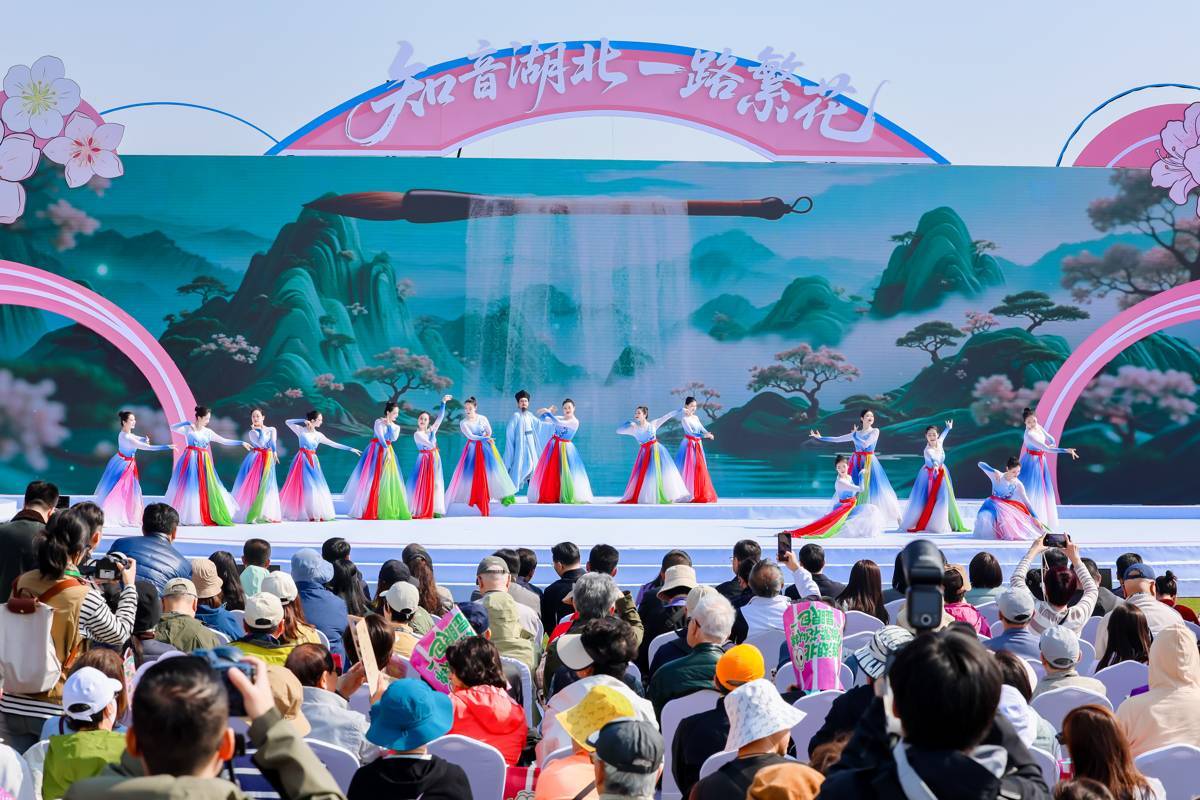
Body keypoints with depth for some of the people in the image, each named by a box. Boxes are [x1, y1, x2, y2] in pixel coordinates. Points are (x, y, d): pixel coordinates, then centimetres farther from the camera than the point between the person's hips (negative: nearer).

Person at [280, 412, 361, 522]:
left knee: (315, 486, -3)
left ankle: (316, 513, -1)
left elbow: (333, 444, 10)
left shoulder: (318, 435, 9)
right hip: (302, 460, -3)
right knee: (302, 485, -5)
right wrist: (303, 421, -6)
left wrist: (350, 449, 8)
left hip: (312, 462, 3)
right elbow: (287, 422, -2)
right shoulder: (301, 430, 0)